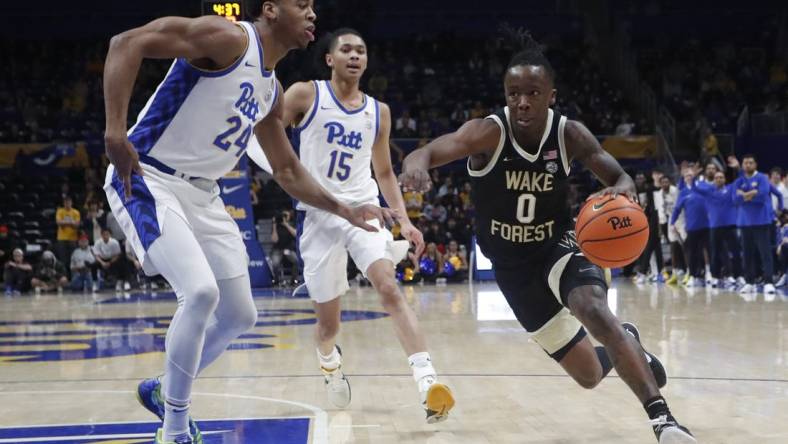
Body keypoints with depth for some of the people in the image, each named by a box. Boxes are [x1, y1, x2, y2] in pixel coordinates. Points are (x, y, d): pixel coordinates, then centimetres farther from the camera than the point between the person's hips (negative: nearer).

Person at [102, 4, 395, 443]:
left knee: (240, 316, 10)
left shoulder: (271, 90, 12)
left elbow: (288, 171, 22)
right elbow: (126, 43, -24)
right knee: (201, 292, -25)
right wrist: (115, 131, -30)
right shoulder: (228, 38, -15)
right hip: (147, 180, -9)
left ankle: (166, 390, 33)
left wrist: (344, 210, 14)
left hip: (202, 193, 9)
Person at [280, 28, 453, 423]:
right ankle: (330, 363, 39)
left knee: (388, 287, -23)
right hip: (318, 215, -2)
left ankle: (427, 380, -31)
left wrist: (404, 219, 10)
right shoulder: (305, 95, -1)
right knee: (328, 320, 5)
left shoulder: (379, 112, 10)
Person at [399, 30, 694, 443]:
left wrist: (620, 193, -32)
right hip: (513, 266, 0)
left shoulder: (571, 134, -16)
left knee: (596, 312, -35)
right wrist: (416, 163, -63)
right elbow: (428, 151, -38)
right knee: (589, 374, 6)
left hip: (561, 246, 0)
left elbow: (622, 180, -6)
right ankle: (626, 345, 43)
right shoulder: (488, 132, -23)